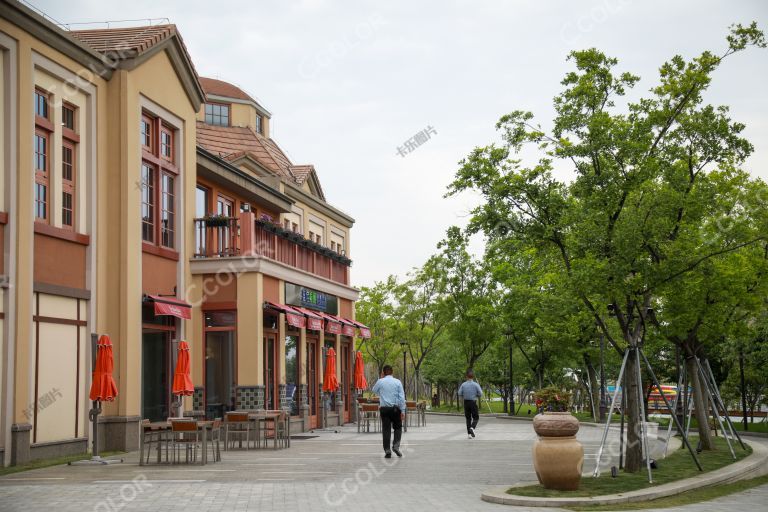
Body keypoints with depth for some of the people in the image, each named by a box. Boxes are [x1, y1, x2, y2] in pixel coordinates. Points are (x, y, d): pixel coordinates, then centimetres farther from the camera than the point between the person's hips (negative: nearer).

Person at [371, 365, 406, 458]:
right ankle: (396, 445, -3)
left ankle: (387, 451, 2)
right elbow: (401, 397, -4)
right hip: (395, 408, 0)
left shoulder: (380, 382, 0)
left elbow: (374, 390, 21)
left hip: (384, 409, 0)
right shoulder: (397, 382, 0)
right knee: (398, 427, 16)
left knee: (386, 429, 5)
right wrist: (403, 411, -1)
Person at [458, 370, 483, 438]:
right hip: (473, 402, -3)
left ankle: (469, 433, 10)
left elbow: (460, 393, -4)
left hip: (466, 402, 3)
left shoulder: (463, 384, -2)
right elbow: (480, 394, -9)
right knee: (476, 418, 6)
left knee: (468, 418, 11)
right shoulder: (476, 384, -8)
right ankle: (472, 428, -20)